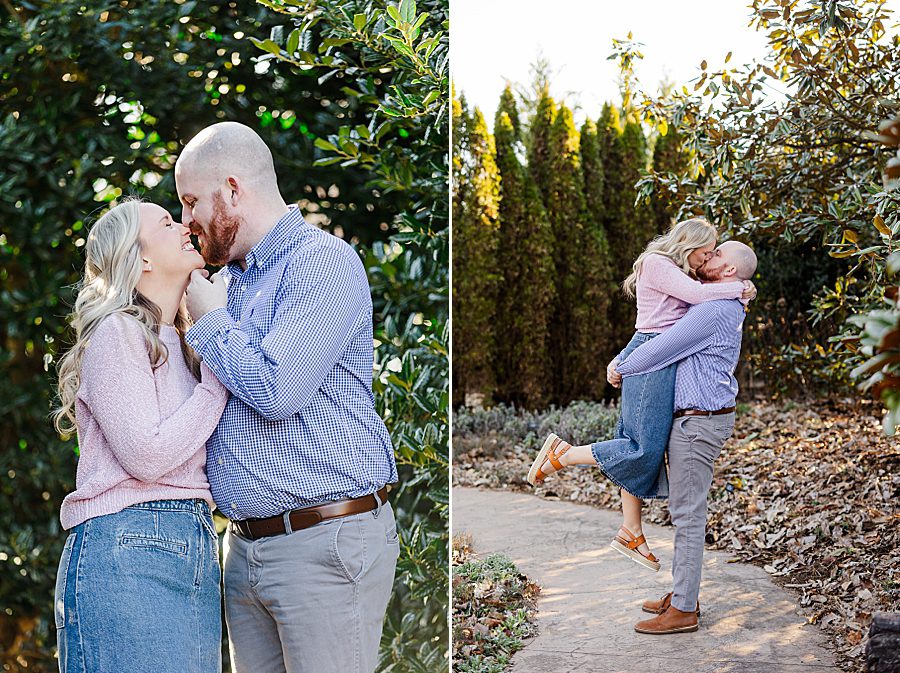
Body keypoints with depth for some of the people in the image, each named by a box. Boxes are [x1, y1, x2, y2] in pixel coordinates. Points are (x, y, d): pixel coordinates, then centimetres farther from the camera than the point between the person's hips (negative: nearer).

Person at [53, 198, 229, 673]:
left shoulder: (180, 345, 20)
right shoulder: (117, 332, -5)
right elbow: (146, 455, -14)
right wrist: (218, 380, -6)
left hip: (197, 553, 8)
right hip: (126, 550, -8)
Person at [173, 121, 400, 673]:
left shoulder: (323, 262, -9)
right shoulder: (232, 280, 18)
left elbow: (275, 390, -21)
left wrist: (211, 318, -6)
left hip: (325, 541, -8)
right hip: (247, 544, 8)